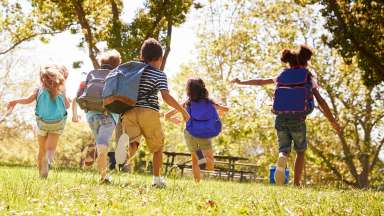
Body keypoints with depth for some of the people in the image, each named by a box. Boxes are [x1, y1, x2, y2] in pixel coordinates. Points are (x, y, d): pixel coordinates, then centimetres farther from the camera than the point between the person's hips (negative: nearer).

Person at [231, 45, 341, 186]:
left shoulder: (282, 76, 15)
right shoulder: (309, 78, 8)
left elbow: (260, 81, 24)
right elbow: (321, 101, 2)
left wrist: (241, 82, 39)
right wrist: (333, 121, 6)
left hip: (281, 118, 2)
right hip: (298, 119, -2)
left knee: (284, 150, 9)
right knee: (300, 151, 19)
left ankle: (282, 159, -28)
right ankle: (296, 183, 10)